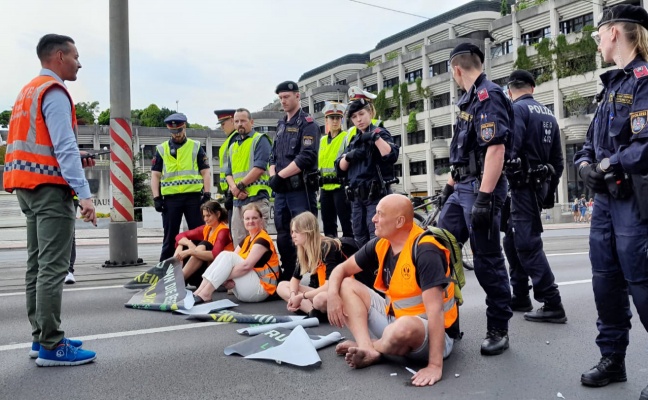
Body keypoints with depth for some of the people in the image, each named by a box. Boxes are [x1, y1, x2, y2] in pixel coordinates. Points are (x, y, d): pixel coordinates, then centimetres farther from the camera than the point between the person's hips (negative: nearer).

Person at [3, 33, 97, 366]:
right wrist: (84, 193, -23)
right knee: (53, 267, -9)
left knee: (37, 264, 11)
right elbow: (64, 146, -19)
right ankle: (51, 346, -7)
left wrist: (74, 160, 12)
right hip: (50, 187, -10)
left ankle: (40, 338, 18)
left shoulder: (29, 90, 20)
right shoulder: (54, 91, -10)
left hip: (29, 186, 10)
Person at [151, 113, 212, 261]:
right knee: (170, 236, 6)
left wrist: (207, 194, -5)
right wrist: (157, 198, -1)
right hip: (170, 197, 1)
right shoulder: (161, 149, 11)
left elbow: (205, 172, 6)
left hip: (194, 196, 0)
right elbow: (155, 175, 8)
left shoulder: (196, 147, 9)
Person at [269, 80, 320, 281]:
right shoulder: (281, 125, 18)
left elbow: (306, 158, -17)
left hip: (301, 189, -8)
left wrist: (280, 176, -14)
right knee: (283, 236, 11)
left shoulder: (308, 124, -5)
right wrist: (273, 176, -1)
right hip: (281, 190, 8)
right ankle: (288, 277, 21)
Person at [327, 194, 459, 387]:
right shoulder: (380, 244, -2)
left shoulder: (425, 251, -24)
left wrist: (435, 365, -36)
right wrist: (332, 295, -14)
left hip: (430, 332, -7)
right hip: (395, 318, 7)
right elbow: (342, 269, 8)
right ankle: (366, 348, -18)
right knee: (347, 286, 2)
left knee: (403, 328, -41)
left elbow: (434, 311, -31)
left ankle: (370, 347, -6)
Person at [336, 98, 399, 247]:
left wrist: (376, 137, -23)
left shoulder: (380, 133, 0)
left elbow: (392, 156, -18)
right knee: (360, 242, 12)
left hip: (376, 196, -7)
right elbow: (340, 168, 12)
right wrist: (349, 156, -6)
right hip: (357, 197, 7)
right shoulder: (353, 140, 17)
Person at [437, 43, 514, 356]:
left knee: (487, 262, -1)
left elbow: (496, 149, -22)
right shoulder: (469, 100, 18)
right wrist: (449, 187, 24)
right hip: (462, 189, 10)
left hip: (481, 189, -10)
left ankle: (498, 330, 13)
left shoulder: (488, 96, -12)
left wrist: (484, 198, -27)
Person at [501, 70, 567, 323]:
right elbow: (558, 160, 18)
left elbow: (509, 149, -23)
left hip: (524, 185, -9)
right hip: (540, 185, 9)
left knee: (528, 245, -7)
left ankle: (553, 305, -6)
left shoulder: (517, 109, -8)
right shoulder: (549, 114, 17)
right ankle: (520, 297, 21)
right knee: (513, 241, 16)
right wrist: (550, 191, 23)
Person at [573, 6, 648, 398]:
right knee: (606, 282, 13)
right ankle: (613, 359, 28)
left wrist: (609, 165, -11)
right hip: (605, 198, 9)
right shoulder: (612, 84, 17)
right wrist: (586, 164, -2)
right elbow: (593, 140, 17)